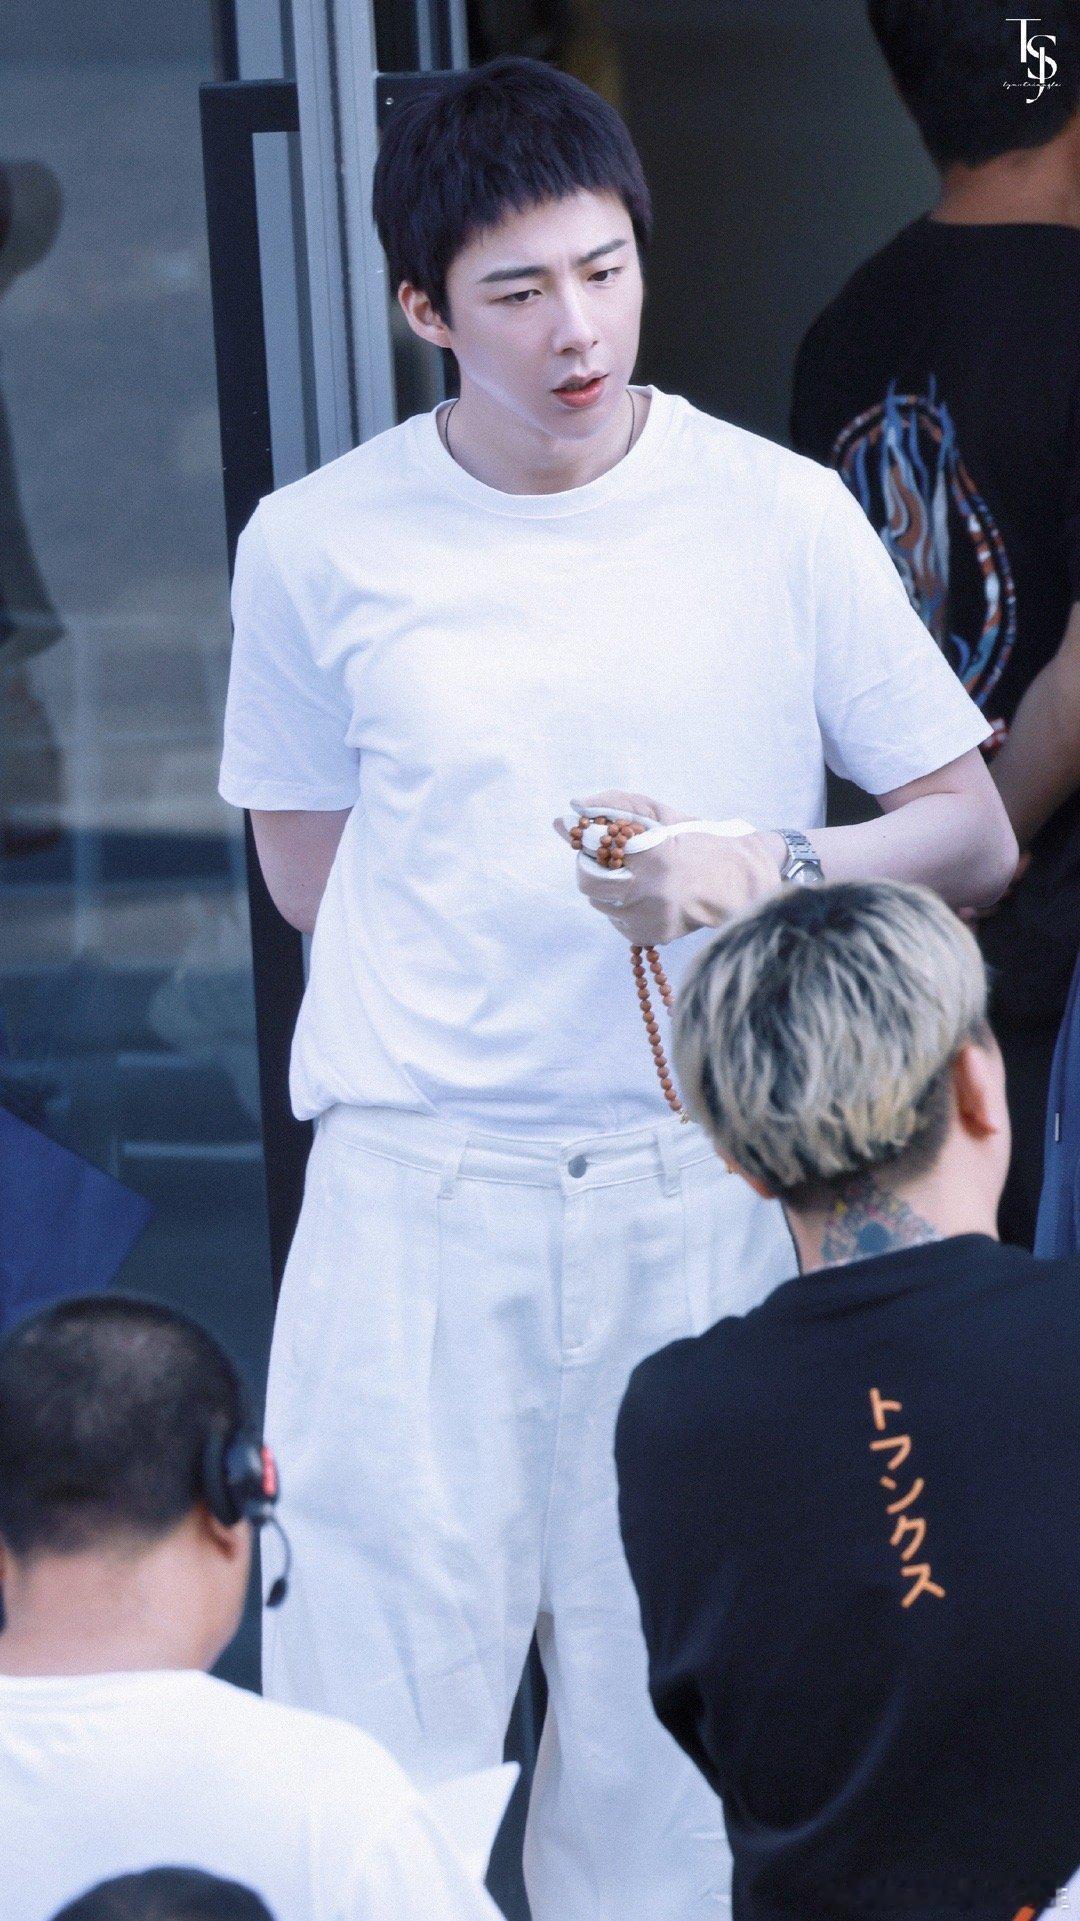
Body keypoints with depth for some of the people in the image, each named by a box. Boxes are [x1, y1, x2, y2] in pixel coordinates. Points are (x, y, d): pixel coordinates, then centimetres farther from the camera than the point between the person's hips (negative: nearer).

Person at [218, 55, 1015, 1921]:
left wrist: (776, 871, -14)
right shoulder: (318, 546, 2)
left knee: (666, 1708, 3)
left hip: (702, 1194, 0)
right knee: (378, 1706, -4)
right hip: (416, 1191, 0)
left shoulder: (780, 517, 1)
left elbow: (975, 833, 6)